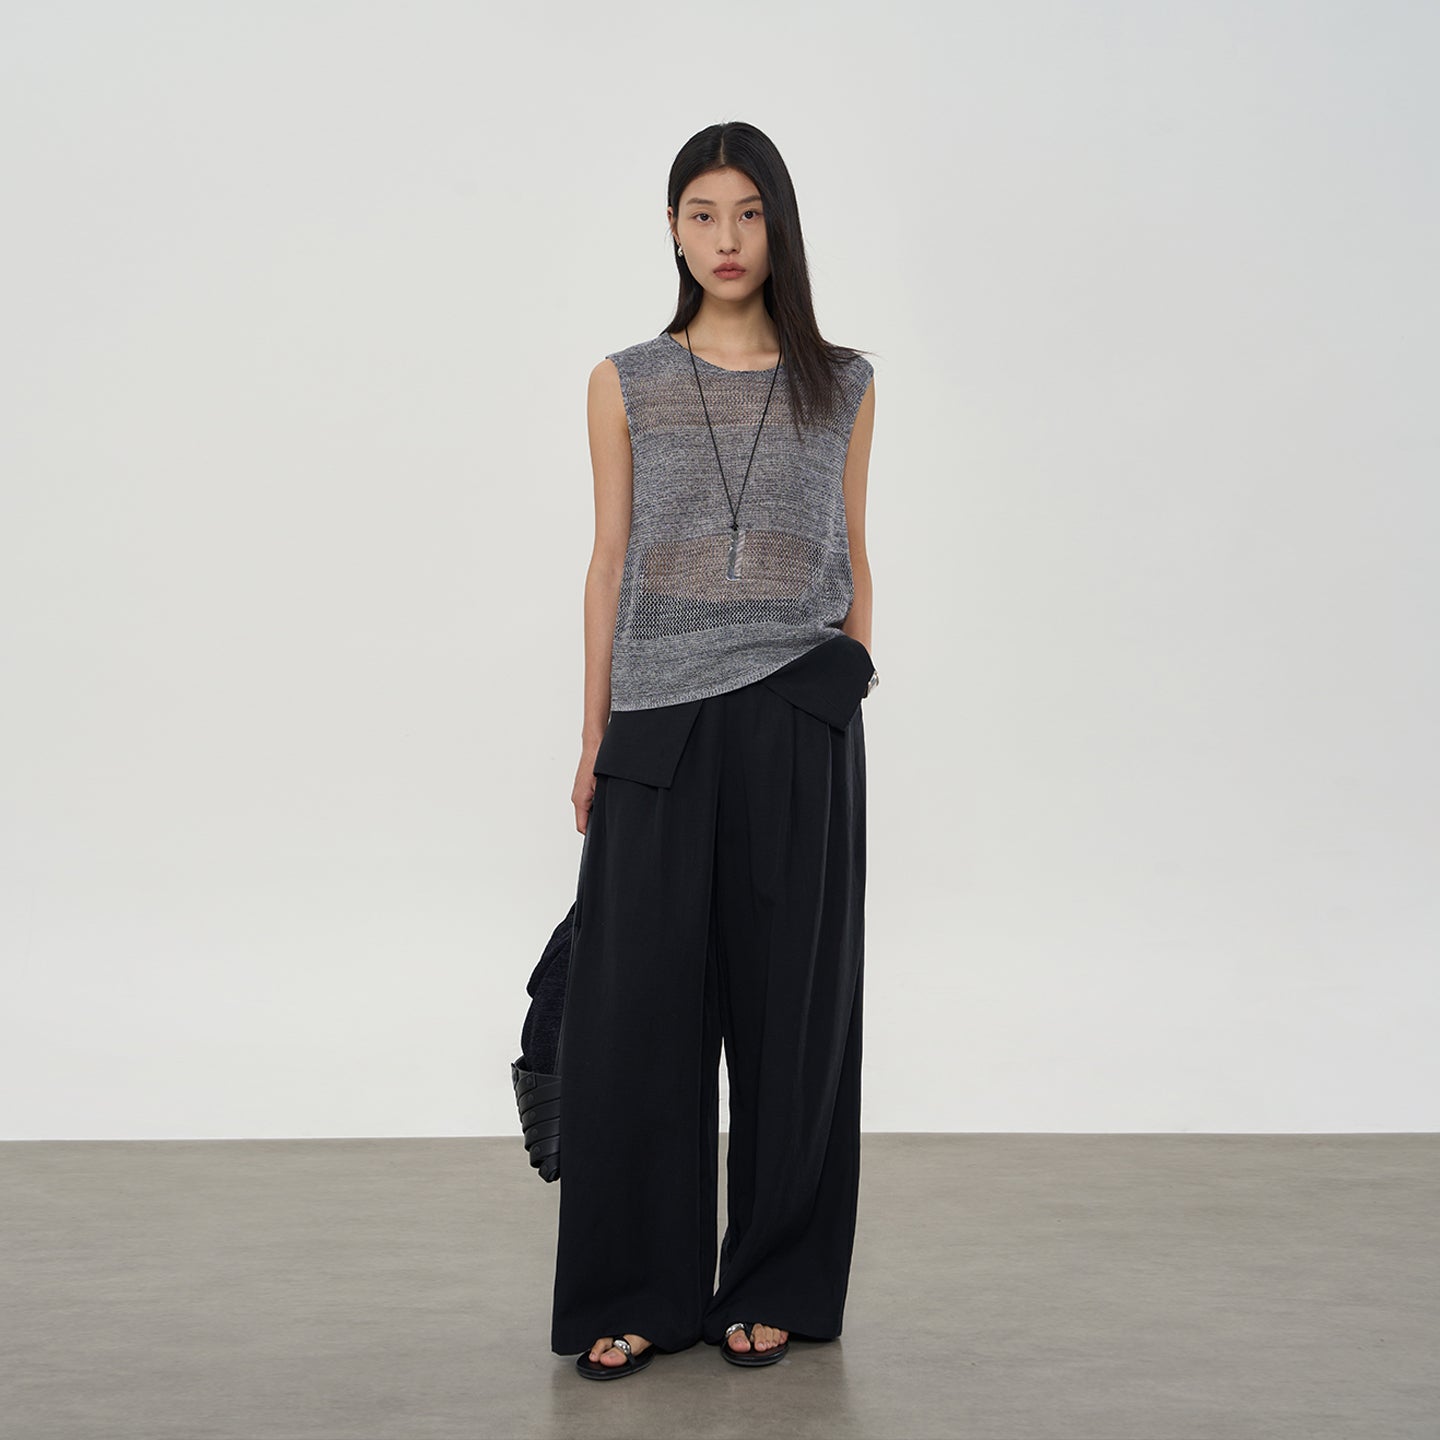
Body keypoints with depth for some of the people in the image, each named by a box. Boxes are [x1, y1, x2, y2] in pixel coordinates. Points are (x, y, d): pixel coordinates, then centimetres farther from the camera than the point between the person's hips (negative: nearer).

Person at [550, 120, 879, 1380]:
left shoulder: (844, 385, 7)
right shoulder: (627, 385, 6)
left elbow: (853, 560, 11)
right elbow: (610, 565, 6)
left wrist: (848, 689, 4)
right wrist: (593, 742, 3)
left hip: (797, 724, 0)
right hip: (661, 724, 0)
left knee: (786, 997, 5)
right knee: (640, 1003, 1)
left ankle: (777, 1286, 19)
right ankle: (640, 1293, 14)